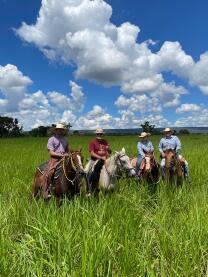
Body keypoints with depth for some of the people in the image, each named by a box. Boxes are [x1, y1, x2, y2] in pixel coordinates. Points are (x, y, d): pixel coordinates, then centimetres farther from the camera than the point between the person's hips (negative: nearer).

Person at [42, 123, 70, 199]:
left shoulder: (65, 140, 18)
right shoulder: (51, 139, 3)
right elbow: (51, 152, -5)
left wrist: (67, 154, 1)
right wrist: (61, 155, -15)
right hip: (55, 159, -5)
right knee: (48, 173, -26)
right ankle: (45, 192, -21)